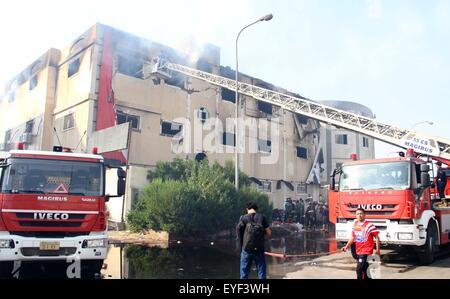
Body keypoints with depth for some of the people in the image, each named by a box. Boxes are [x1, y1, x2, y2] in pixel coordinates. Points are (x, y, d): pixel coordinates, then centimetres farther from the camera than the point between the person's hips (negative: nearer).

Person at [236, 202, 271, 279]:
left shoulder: (243, 218, -1)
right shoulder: (262, 217, 0)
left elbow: (238, 232, -5)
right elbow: (269, 233, -1)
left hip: (246, 249, 0)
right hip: (259, 249, 0)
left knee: (244, 274, 10)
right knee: (262, 274, 11)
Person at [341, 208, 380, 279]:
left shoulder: (369, 225, -14)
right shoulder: (355, 225, 7)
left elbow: (377, 237, -10)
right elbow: (353, 237, 17)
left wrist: (377, 250, -12)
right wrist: (346, 246, 8)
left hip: (366, 251, -7)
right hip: (358, 251, 7)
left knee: (359, 269, -14)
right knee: (364, 270, 18)